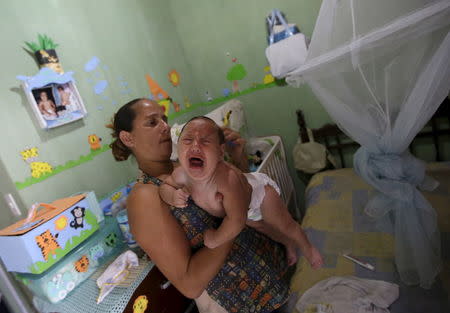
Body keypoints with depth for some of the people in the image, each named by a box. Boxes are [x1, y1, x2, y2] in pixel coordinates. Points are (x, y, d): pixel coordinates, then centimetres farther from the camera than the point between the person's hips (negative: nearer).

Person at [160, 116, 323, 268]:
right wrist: (172, 196, -30)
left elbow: (237, 219, -49)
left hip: (261, 191, -6)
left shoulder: (228, 177, -50)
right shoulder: (181, 174, -30)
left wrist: (215, 239, -37)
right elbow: (165, 185, -9)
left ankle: (307, 248, 47)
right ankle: (289, 245, 59)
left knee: (285, 226, 14)